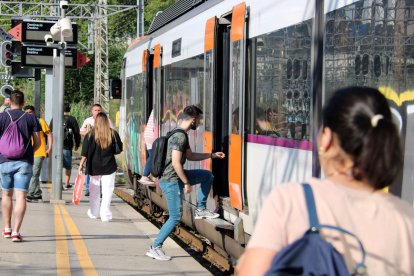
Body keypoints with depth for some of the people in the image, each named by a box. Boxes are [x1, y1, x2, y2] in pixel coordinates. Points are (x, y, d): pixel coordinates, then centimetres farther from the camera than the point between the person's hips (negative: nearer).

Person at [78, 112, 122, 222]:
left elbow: (85, 153, -8)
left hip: (94, 167, 1)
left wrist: (81, 165, 0)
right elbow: (119, 149, 5)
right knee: (107, 191, 3)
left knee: (94, 190, 15)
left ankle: (94, 213, 25)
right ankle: (105, 215, 0)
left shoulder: (90, 135, -8)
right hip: (109, 167, -1)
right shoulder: (113, 134, -5)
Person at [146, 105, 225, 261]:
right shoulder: (180, 137, -22)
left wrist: (212, 155, 21)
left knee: (207, 176, 17)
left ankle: (200, 210, 19)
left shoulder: (180, 134, 11)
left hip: (175, 176, 10)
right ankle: (155, 248, 3)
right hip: (171, 180, -10)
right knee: (176, 217, -4)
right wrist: (187, 183, -17)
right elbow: (176, 163, -26)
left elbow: (190, 156, 22)